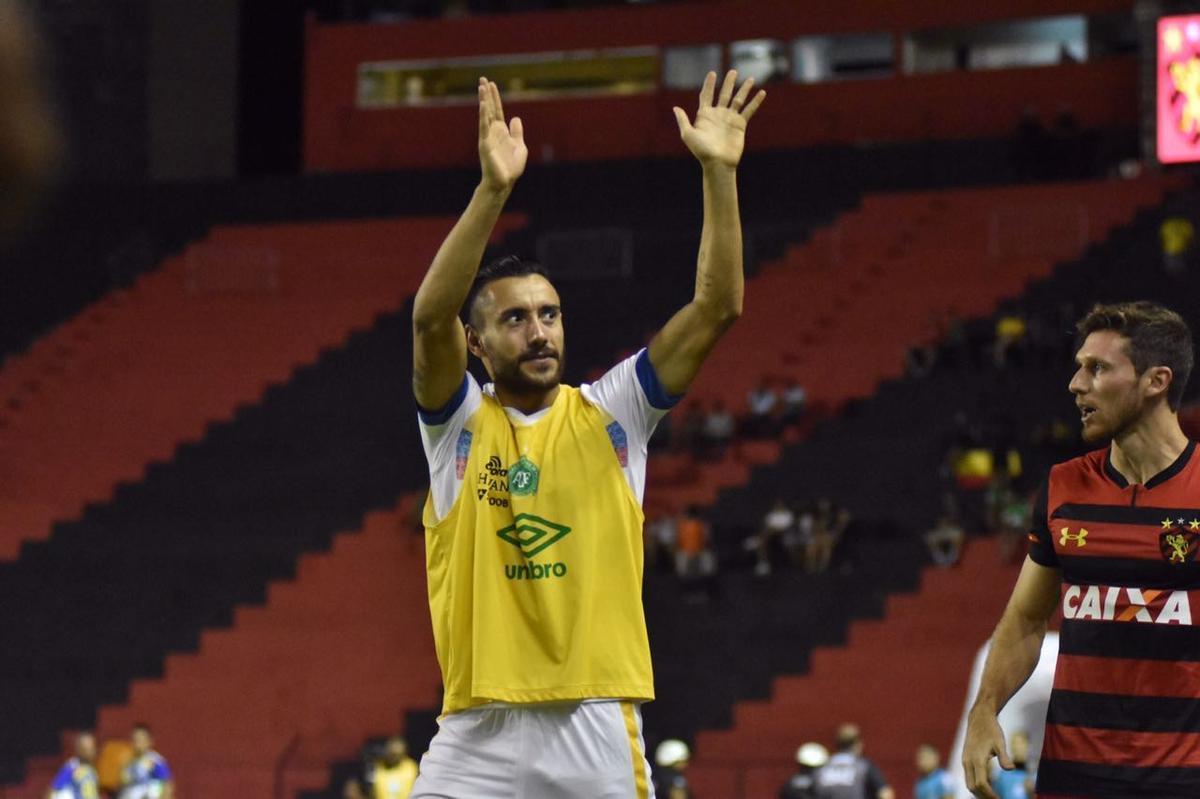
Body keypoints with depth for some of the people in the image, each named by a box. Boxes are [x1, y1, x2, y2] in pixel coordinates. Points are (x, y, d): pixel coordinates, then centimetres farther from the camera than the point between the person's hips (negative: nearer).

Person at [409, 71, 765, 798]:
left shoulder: (608, 414, 6)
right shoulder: (460, 422, 3)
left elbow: (717, 308, -2)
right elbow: (430, 317, -16)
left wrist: (719, 174, -11)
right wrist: (493, 189, -28)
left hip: (596, 733, 1)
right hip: (478, 736, -1)